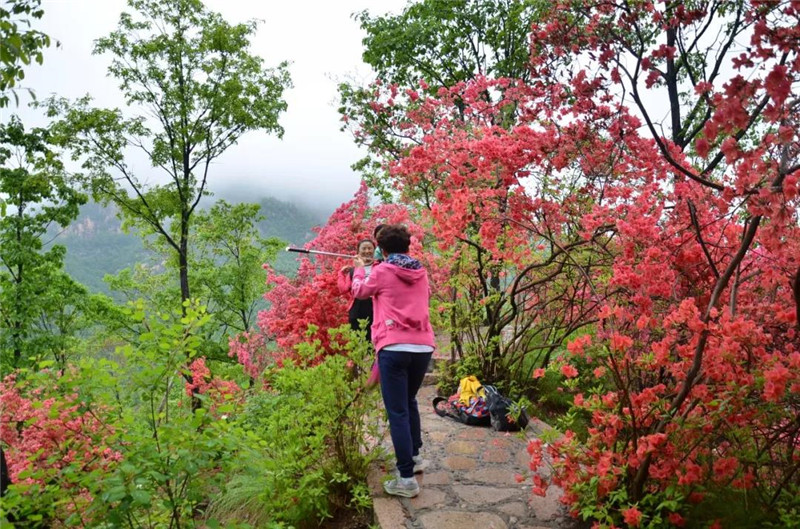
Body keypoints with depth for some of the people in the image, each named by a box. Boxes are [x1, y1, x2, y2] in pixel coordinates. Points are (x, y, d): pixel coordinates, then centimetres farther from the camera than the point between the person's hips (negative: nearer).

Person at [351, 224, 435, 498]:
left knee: (397, 412, -2)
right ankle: (415, 456, 32)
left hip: (394, 347, -5)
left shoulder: (382, 272, 0)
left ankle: (407, 478, -3)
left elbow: (359, 291, 17)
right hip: (423, 346, 6)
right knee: (409, 402, 26)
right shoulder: (421, 272, 13)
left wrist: (359, 270, 38)